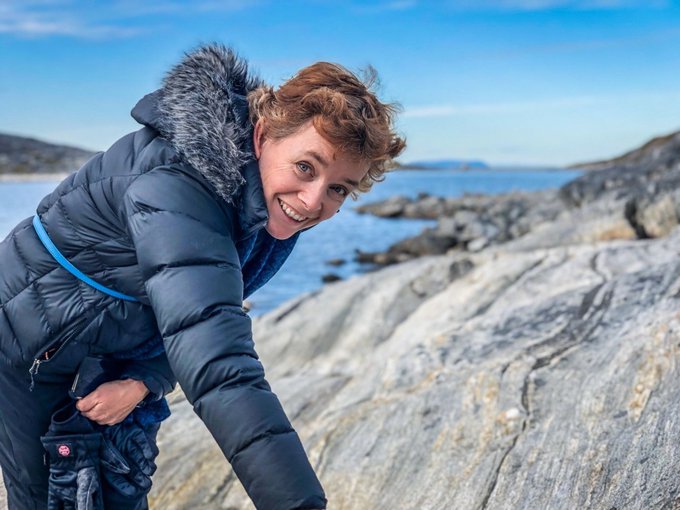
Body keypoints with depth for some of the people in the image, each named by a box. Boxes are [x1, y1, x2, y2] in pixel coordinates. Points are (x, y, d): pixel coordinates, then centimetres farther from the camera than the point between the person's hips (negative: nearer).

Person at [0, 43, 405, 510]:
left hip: (117, 355, 6)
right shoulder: (178, 186, -39)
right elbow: (218, 364, -51)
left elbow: (195, 316, -5)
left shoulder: (274, 208, -13)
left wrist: (143, 382, -22)